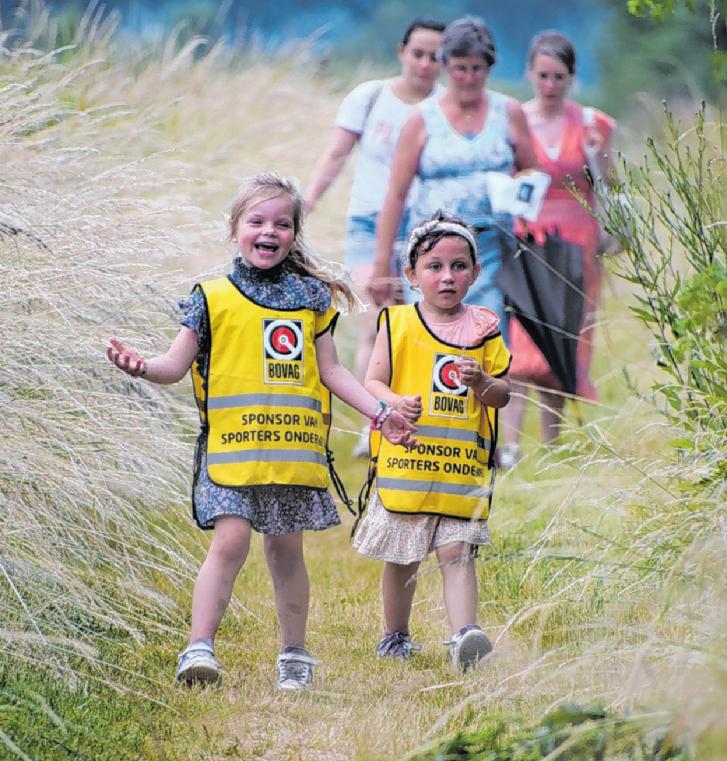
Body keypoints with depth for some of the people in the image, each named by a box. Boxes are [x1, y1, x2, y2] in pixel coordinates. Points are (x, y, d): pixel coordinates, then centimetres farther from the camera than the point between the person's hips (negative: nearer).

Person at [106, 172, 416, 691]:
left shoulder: (310, 298, 12)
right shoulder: (214, 299, 3)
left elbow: (331, 371, 17)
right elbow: (177, 364, 0)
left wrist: (379, 412, 12)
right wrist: (142, 367, -20)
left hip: (294, 449, 3)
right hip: (232, 447, -3)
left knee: (286, 549, 9)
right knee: (231, 541, -15)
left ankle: (294, 654, 20)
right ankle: (200, 648, -13)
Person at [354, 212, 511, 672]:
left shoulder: (483, 327, 6)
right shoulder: (398, 323, 3)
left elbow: (503, 395, 7)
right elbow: (373, 381, 2)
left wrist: (484, 384, -16)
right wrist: (396, 403, -19)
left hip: (463, 465, 0)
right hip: (405, 459, 0)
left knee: (457, 552, -9)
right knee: (402, 558, 10)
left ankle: (465, 635, -18)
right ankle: (395, 636, 26)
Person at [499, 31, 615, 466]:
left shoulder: (591, 124, 5)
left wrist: (598, 156, -5)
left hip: (576, 246, 2)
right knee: (522, 341, -15)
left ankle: (552, 445, 13)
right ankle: (510, 443, -22)